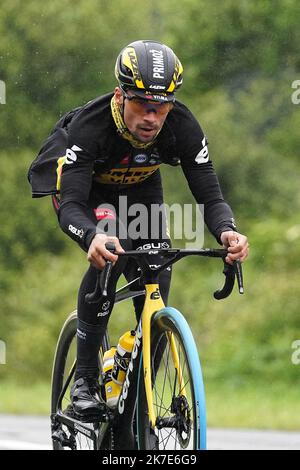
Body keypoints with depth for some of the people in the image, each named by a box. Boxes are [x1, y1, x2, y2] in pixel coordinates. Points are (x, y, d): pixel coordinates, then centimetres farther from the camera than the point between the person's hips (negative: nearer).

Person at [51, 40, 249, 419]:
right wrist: (92, 238, -67)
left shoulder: (183, 127, -29)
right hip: (88, 194, -3)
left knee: (155, 295, -12)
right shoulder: (89, 125, -38)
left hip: (141, 193, 3)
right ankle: (85, 378, -25)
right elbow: (70, 206, -44)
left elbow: (209, 197, -28)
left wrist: (227, 231, -51)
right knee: (111, 248, -34)